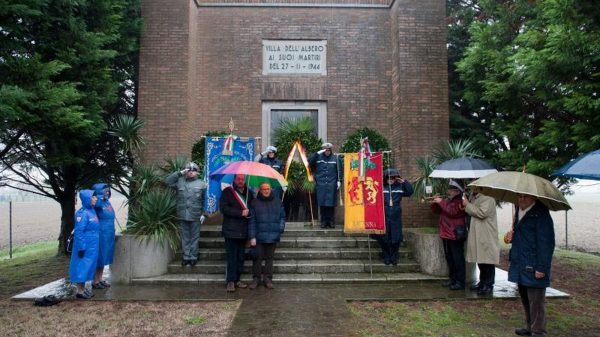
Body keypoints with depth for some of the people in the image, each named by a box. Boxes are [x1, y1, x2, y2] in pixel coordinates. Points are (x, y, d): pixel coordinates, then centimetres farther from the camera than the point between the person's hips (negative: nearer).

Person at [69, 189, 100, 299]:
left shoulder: (92, 210, 8)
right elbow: (79, 232, -19)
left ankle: (83, 288, 26)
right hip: (85, 246, -9)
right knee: (82, 266, 1)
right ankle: (79, 291, 10)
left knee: (88, 266, 15)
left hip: (92, 245, 9)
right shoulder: (82, 213, -18)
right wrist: (81, 248, -20)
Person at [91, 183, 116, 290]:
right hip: (100, 235, -8)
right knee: (98, 257, 1)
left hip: (108, 235, 8)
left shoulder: (107, 202, 8)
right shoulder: (97, 203, -15)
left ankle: (100, 280, 26)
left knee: (104, 257, 15)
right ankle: (95, 282, 12)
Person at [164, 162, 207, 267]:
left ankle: (193, 257, 13)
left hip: (195, 216, -2)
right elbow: (167, 181, -5)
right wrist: (180, 173, -7)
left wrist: (203, 214, -3)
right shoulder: (180, 181, 7)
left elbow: (205, 201, 3)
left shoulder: (201, 184, 4)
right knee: (185, 237, 9)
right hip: (182, 215, 2)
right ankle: (186, 256, 18)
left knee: (194, 237, 5)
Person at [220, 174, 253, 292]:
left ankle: (237, 279, 18)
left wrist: (248, 212, -10)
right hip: (231, 230, -4)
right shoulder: (227, 192, -1)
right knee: (232, 257, -4)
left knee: (241, 257, 9)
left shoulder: (248, 193, 13)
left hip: (244, 231, 5)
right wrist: (241, 213, -15)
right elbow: (223, 208, -10)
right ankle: (230, 281, 3)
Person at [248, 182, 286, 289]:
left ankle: (268, 279, 19)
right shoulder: (254, 203, 1)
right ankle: (256, 278, 17)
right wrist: (252, 237, -8)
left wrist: (281, 228, -2)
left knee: (269, 258, 10)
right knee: (257, 258, 3)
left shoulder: (278, 202, 7)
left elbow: (282, 217, 14)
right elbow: (251, 221, -2)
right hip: (259, 237, -2)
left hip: (273, 237, 2)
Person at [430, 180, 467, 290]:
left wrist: (441, 202, -20)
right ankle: (452, 278, 26)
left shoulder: (460, 202, -10)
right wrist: (435, 202, -1)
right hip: (446, 235, 9)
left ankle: (460, 282, 0)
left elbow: (452, 212, -26)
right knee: (449, 258, 16)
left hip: (455, 235, -9)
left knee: (458, 259, -5)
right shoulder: (447, 201, 16)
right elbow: (436, 211, 17)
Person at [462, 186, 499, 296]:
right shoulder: (474, 197, 15)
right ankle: (482, 283, 28)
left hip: (487, 236, -9)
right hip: (477, 236, 9)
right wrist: (466, 206, 4)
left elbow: (482, 213, -25)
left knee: (488, 261, -2)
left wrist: (467, 205, -14)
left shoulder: (488, 199, -14)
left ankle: (489, 286, 6)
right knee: (480, 261, 16)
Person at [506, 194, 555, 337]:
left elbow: (546, 244, -19)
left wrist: (541, 268, -21)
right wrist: (512, 235, 7)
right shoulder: (519, 212, 12)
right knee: (525, 299, 19)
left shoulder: (541, 215, -16)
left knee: (536, 302, 1)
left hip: (533, 268, -9)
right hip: (521, 266, 9)